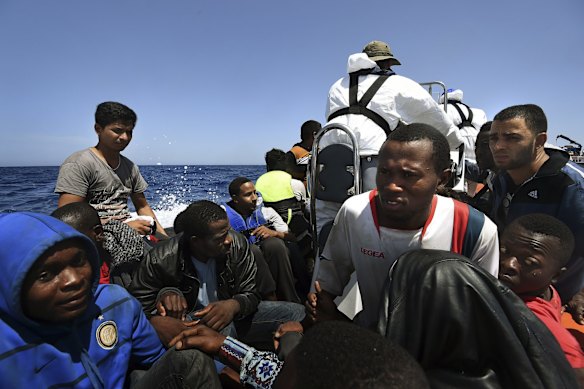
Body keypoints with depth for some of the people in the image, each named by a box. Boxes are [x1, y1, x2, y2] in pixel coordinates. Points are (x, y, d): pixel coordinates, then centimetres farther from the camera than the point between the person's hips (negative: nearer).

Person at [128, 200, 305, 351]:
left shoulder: (238, 244, -15)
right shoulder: (160, 261, -21)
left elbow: (251, 293, -8)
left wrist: (234, 305, -32)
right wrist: (155, 322, -35)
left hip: (231, 315, 3)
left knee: (296, 312, -12)